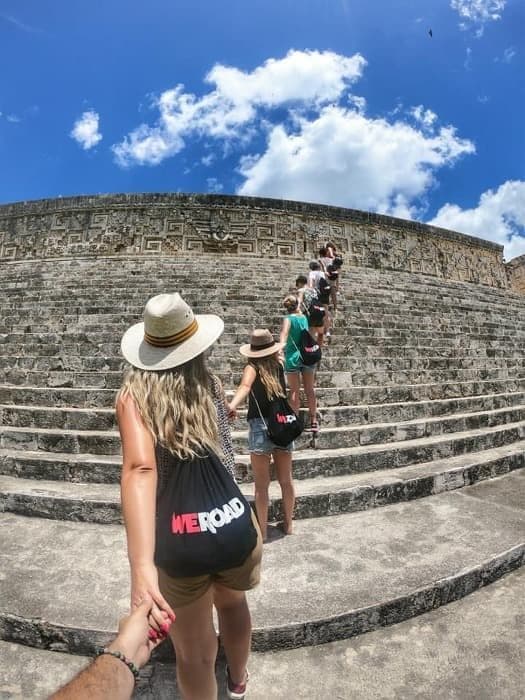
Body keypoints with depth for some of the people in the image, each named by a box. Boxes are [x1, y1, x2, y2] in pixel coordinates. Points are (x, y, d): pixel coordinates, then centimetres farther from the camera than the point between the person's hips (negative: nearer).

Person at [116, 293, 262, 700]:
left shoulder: (133, 394, -9)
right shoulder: (211, 385, -1)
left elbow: (139, 468, -26)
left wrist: (142, 566, -33)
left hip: (179, 542, -4)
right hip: (235, 525, 4)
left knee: (195, 651, 22)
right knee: (232, 603, 36)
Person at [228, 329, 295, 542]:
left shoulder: (253, 368, -4)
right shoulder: (279, 366, 9)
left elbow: (245, 385, -27)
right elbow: (278, 354, 34)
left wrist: (233, 405, -42)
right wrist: (274, 348, 53)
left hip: (260, 428, -4)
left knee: (262, 485, 7)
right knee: (286, 480, 19)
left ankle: (262, 531, 16)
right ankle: (288, 524, 34)